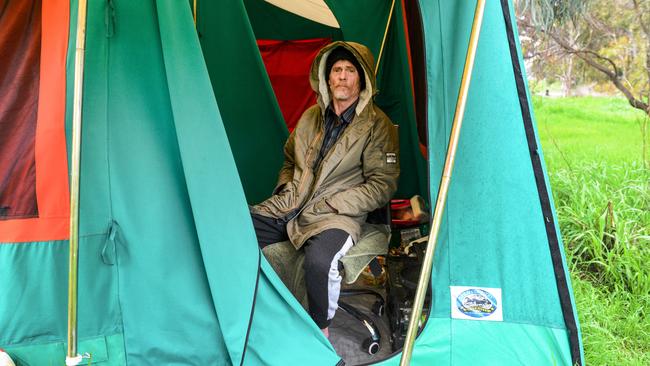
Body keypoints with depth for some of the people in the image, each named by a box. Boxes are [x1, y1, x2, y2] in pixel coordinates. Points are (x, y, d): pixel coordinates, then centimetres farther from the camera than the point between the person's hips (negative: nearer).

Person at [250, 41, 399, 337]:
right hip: (290, 207, 6)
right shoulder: (311, 117, 13)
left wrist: (330, 205, -13)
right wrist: (284, 189, 7)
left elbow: (382, 185, -8)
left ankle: (321, 330, -8)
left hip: (336, 216, -6)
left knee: (319, 261, -37)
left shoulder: (377, 125, -4)